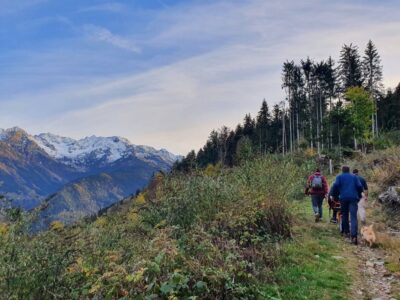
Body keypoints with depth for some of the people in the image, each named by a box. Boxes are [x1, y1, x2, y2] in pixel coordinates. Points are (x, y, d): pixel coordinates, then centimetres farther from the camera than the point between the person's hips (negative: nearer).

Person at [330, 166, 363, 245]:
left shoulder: (339, 177, 11)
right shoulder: (354, 177, 17)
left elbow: (335, 186, -4)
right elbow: (360, 186, 8)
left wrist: (334, 195, 6)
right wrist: (358, 195, 22)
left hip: (343, 198, 0)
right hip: (353, 198, 0)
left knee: (344, 215, 19)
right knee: (353, 217, -9)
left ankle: (346, 231, 24)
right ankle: (354, 235, -22)